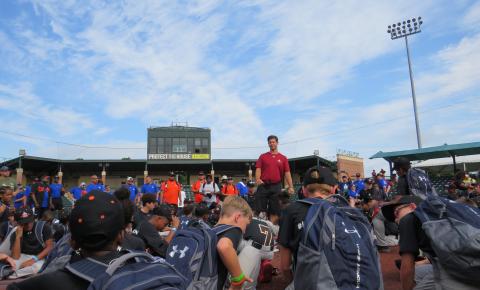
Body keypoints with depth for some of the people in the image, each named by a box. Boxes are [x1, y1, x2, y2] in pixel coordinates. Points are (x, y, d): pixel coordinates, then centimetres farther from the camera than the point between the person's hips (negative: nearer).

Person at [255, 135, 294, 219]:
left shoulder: (283, 158, 9)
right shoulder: (262, 156, 10)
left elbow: (287, 173, 3)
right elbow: (258, 169, 2)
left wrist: (291, 187, -6)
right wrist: (257, 179, -18)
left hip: (276, 186, 0)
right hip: (263, 186, 0)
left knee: (275, 210, 6)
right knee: (260, 210, -1)